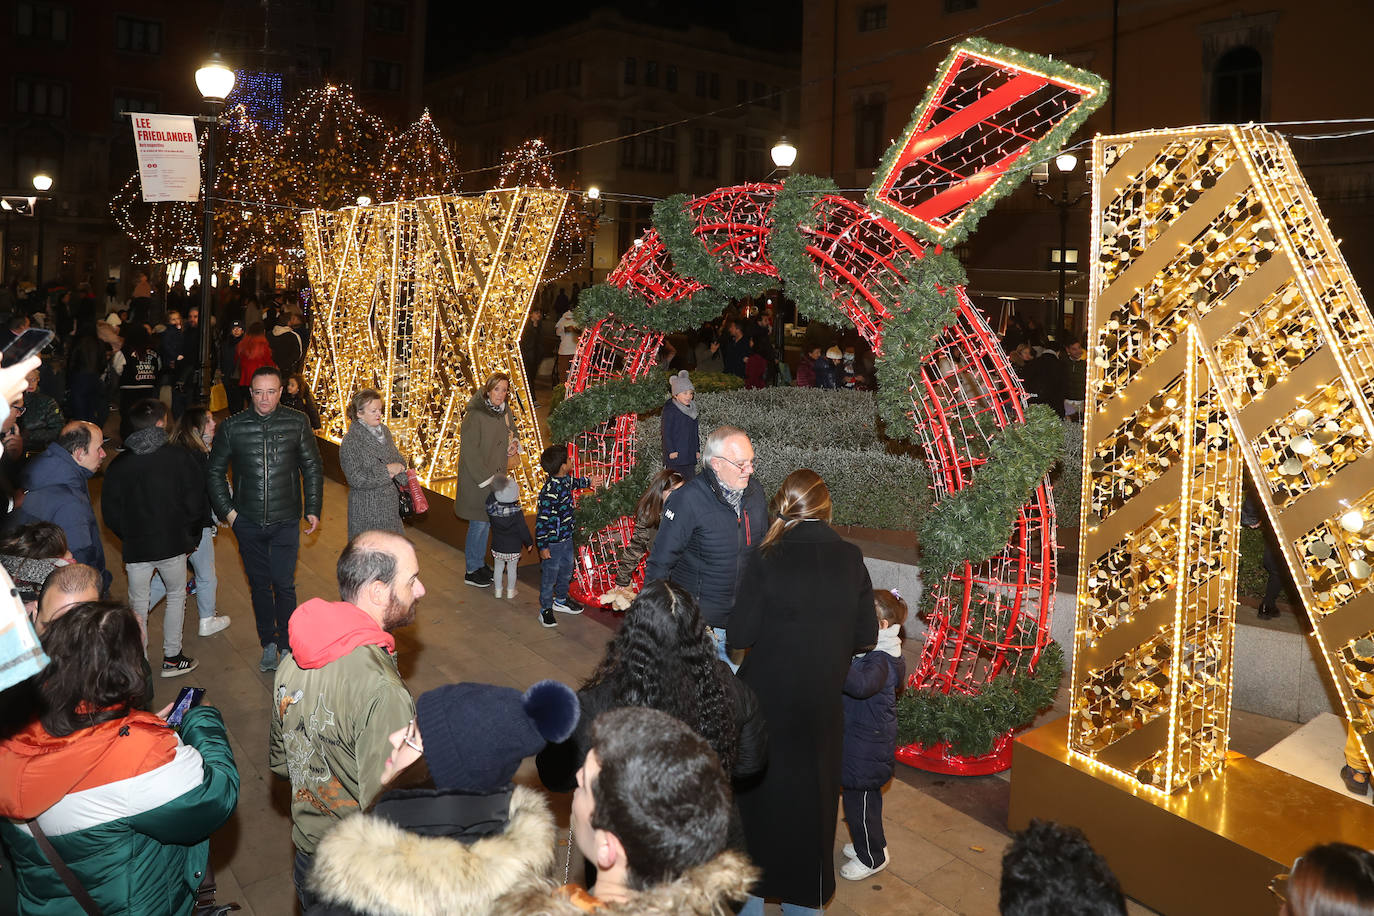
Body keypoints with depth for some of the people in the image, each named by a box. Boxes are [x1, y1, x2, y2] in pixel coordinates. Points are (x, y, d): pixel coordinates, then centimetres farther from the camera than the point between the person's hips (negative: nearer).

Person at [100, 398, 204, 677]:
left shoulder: (118, 465, -2)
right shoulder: (180, 458, -9)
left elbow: (110, 512, 1)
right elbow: (194, 503, -7)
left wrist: (127, 538, 14)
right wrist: (190, 539, 5)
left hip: (135, 548, 2)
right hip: (173, 543, -1)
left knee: (138, 604, 14)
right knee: (176, 596, 17)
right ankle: (172, 658, 18)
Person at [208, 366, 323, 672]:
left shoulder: (297, 423, -3)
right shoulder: (232, 427, -2)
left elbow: (313, 468, 7)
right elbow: (215, 471, 9)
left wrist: (313, 509, 3)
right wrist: (226, 510, 2)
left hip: (286, 521, -1)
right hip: (247, 522, 1)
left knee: (284, 586, 0)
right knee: (260, 585, 12)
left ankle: (287, 644, 16)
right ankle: (268, 644, 26)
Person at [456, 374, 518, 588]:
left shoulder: (504, 410, 3)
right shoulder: (475, 415, -19)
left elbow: (511, 430, 24)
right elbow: (469, 451, -19)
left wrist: (514, 443, 1)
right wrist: (485, 478, -19)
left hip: (495, 475, 7)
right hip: (476, 478, -7)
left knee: (487, 521, 16)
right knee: (480, 522, -1)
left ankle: (480, 563, 30)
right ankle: (472, 571, 12)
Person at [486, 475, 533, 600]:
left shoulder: (492, 508, -17)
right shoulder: (517, 513, -21)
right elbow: (523, 529, -13)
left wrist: (494, 490, 0)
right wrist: (529, 543, 1)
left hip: (497, 546, 2)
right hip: (514, 547, -2)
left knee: (498, 567, 18)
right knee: (511, 569, 13)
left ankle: (498, 590, 29)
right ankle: (510, 591, 26)